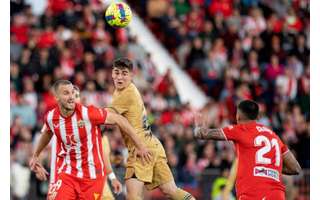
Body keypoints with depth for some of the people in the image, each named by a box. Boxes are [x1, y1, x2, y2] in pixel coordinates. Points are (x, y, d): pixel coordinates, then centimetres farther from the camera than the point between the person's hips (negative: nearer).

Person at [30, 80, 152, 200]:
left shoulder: (88, 113, -19)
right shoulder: (51, 117, -5)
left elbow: (119, 120, -9)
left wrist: (140, 147, -5)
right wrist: (35, 156, 32)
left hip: (92, 175, -3)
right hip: (68, 172, 3)